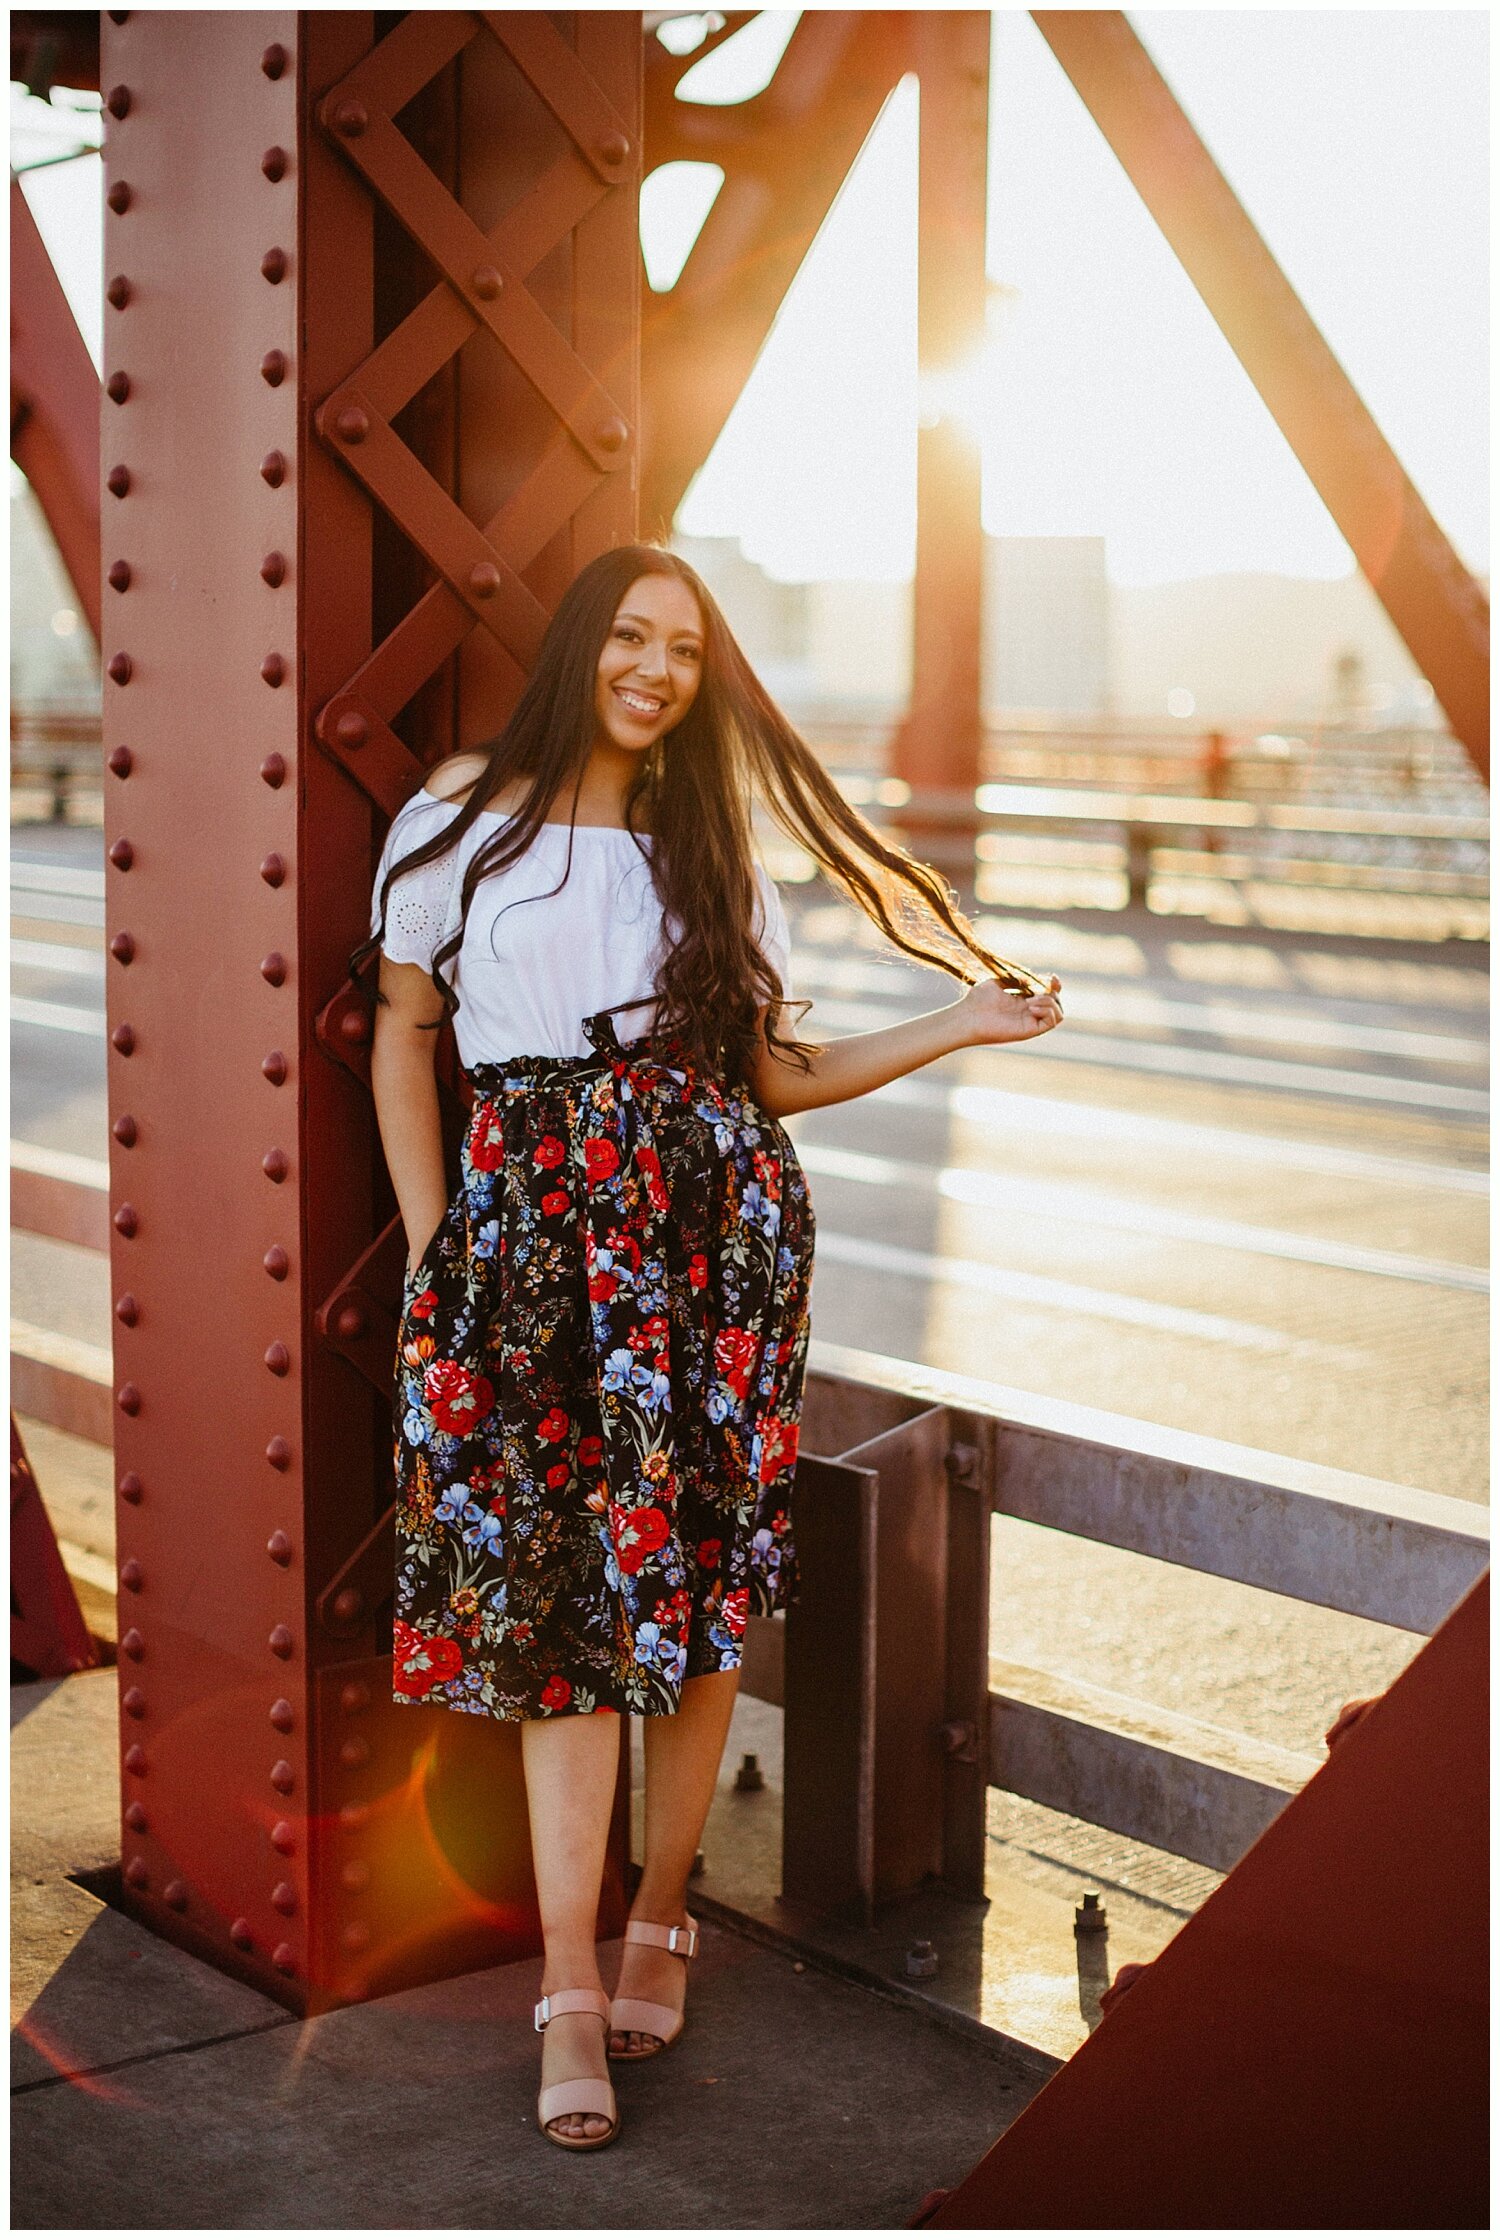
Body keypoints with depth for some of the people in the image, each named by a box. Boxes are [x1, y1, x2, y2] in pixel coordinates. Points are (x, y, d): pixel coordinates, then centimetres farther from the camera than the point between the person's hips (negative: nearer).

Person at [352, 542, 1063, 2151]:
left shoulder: (710, 843, 16)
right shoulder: (461, 817, 9)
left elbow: (765, 1077, 14)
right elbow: (402, 1037, 9)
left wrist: (959, 1026, 7)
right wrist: (427, 1246, 0)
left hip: (714, 1224, 3)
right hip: (533, 1224, -2)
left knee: (701, 1582, 1)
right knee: (554, 1583, -9)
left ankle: (658, 1923, 17)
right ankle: (572, 1987, -6)